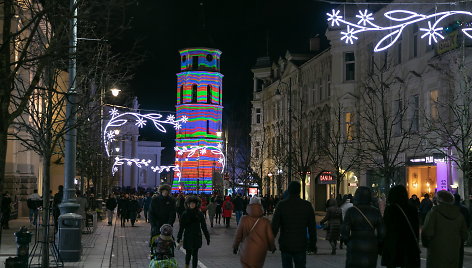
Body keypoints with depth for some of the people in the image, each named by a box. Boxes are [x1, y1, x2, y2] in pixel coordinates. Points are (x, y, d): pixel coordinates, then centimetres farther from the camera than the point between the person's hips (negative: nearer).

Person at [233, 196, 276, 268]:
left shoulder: (244, 219, -11)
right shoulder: (265, 222, -9)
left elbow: (238, 235, -3)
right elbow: (270, 237, -4)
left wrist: (235, 246, 14)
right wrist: (272, 247, 16)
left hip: (246, 251, -1)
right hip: (260, 252, 1)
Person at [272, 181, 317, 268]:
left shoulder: (281, 205, -6)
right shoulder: (307, 205, -2)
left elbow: (274, 226, -9)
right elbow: (312, 228, 2)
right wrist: (312, 244, 11)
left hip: (285, 245, 0)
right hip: (301, 245, 1)